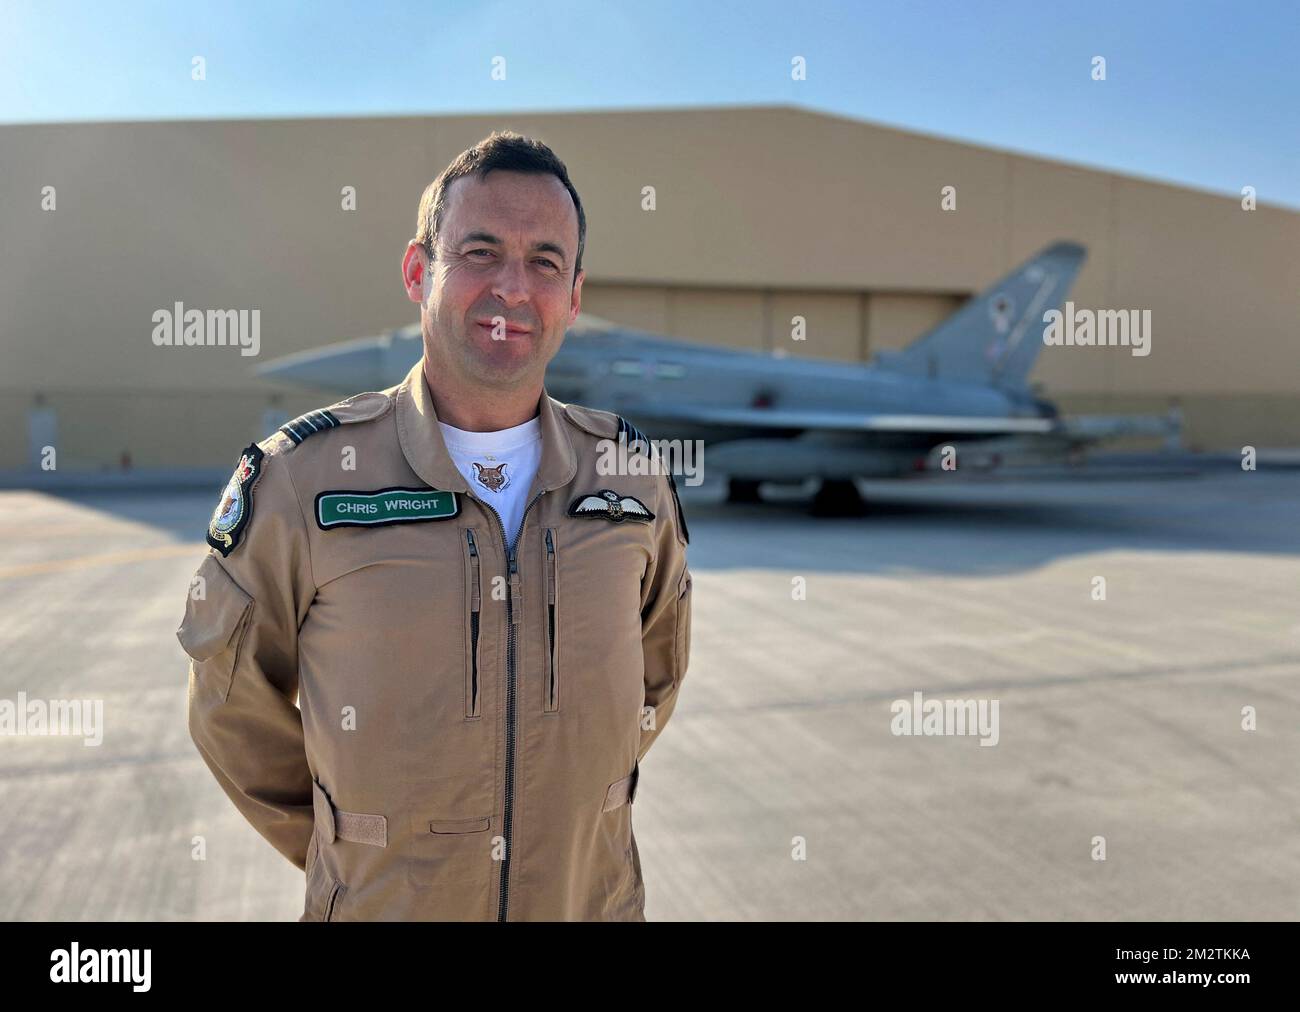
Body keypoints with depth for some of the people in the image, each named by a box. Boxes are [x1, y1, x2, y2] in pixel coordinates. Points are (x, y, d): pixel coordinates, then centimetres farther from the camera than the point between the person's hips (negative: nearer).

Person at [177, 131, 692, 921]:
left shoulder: (633, 474, -6)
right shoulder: (301, 478, -14)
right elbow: (236, 709, -3)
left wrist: (578, 816, 7)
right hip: (381, 906, -2)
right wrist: (347, 858, 3)